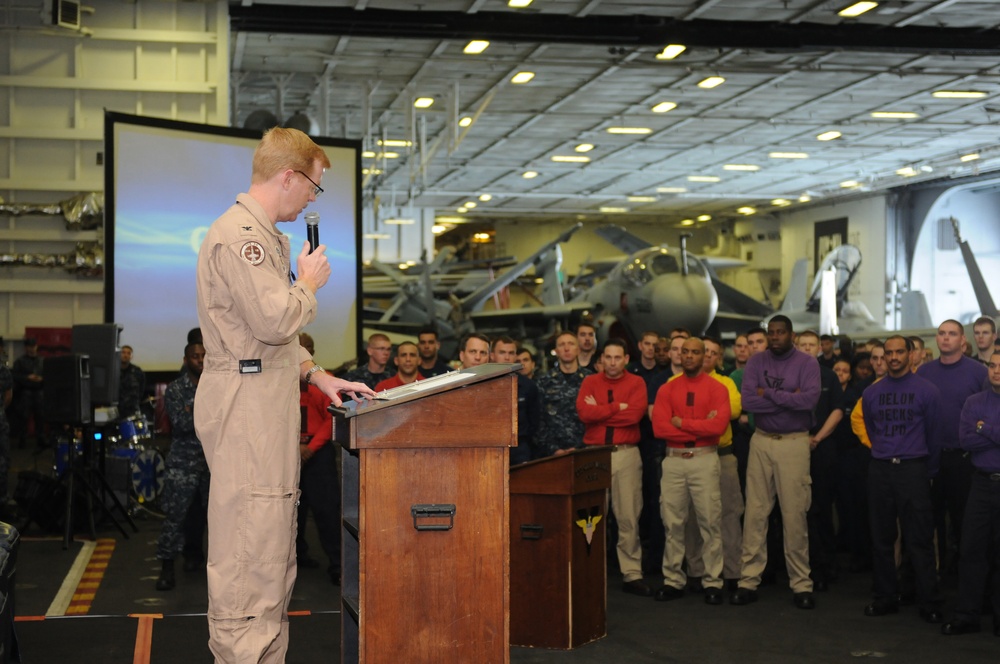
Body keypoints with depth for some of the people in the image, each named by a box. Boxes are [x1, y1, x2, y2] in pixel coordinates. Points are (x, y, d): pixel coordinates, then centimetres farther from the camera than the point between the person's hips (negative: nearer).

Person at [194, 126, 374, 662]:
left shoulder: (265, 235, 20)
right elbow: (274, 320, -23)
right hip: (245, 402, -11)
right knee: (250, 546, -8)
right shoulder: (239, 235, -14)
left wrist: (316, 375, 15)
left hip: (267, 403, 11)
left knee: (272, 543, 13)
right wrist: (308, 283, -5)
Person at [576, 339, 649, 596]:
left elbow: (635, 413, -12)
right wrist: (618, 407, -8)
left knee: (628, 517, -1)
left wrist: (600, 411, -6)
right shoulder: (590, 382, 9)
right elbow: (584, 412, -8)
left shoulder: (636, 383, 5)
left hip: (626, 454, -1)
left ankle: (632, 574, 5)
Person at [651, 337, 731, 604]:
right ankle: (673, 580, 12)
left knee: (710, 522, 0)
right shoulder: (667, 390, 8)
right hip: (673, 461, 2)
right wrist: (701, 427, -8)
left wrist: (682, 423, -8)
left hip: (704, 460, -2)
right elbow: (659, 427, -4)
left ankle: (712, 582, 7)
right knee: (673, 523, 5)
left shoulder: (717, 389, 2)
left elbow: (719, 424, -13)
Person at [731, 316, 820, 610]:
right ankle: (749, 580, 9)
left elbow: (810, 399, -18)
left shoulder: (807, 363, -1)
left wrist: (769, 394, -11)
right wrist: (788, 399, -12)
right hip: (761, 441, 3)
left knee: (794, 514, -1)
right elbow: (747, 401, -8)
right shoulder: (756, 362, 5)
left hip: (794, 443, -2)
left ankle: (801, 583, 9)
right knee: (755, 512, 3)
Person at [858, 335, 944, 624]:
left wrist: (928, 470, 9)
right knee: (881, 539, 7)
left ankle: (929, 603, 2)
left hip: (913, 470, -4)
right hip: (880, 470, 4)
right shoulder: (872, 392, 8)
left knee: (919, 540, -4)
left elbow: (933, 434, 4)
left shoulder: (927, 391, -2)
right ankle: (885, 597, 16)